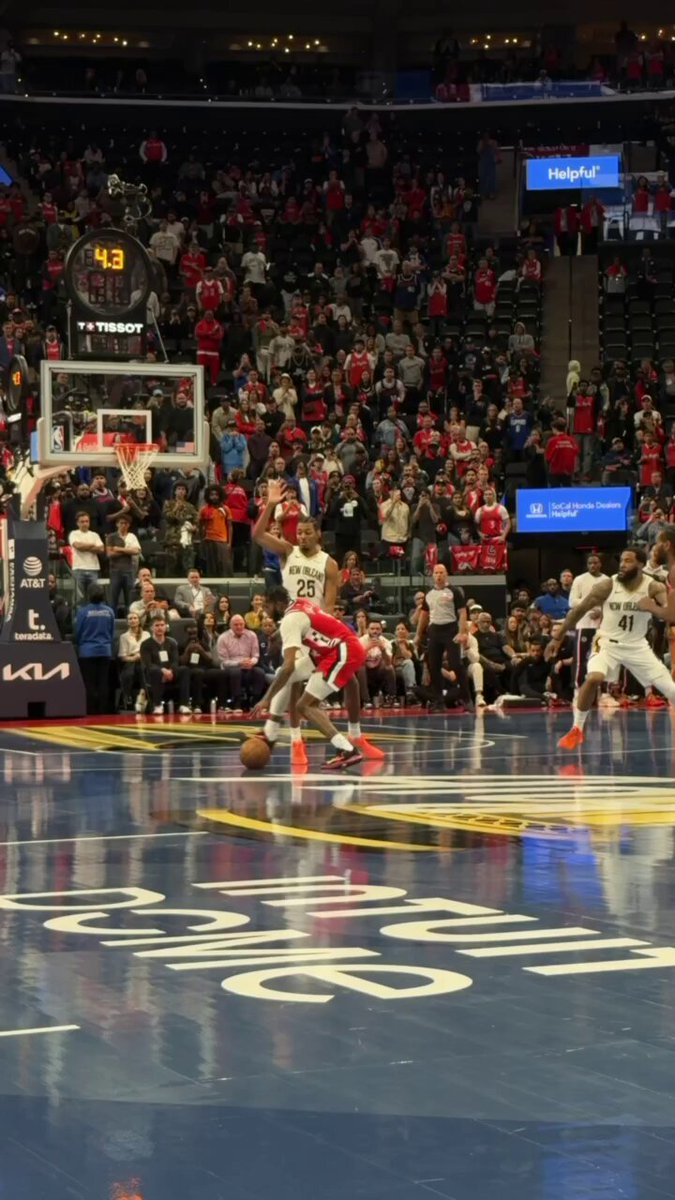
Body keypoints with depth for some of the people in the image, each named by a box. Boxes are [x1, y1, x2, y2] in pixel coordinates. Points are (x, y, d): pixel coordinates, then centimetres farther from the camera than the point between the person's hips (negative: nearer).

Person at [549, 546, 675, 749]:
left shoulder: (654, 588, -15)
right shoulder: (607, 586, -16)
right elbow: (579, 610, -6)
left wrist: (653, 609, -49)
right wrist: (558, 638, -3)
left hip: (637, 646, 2)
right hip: (608, 643, -2)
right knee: (593, 679, -28)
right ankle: (576, 730, -11)